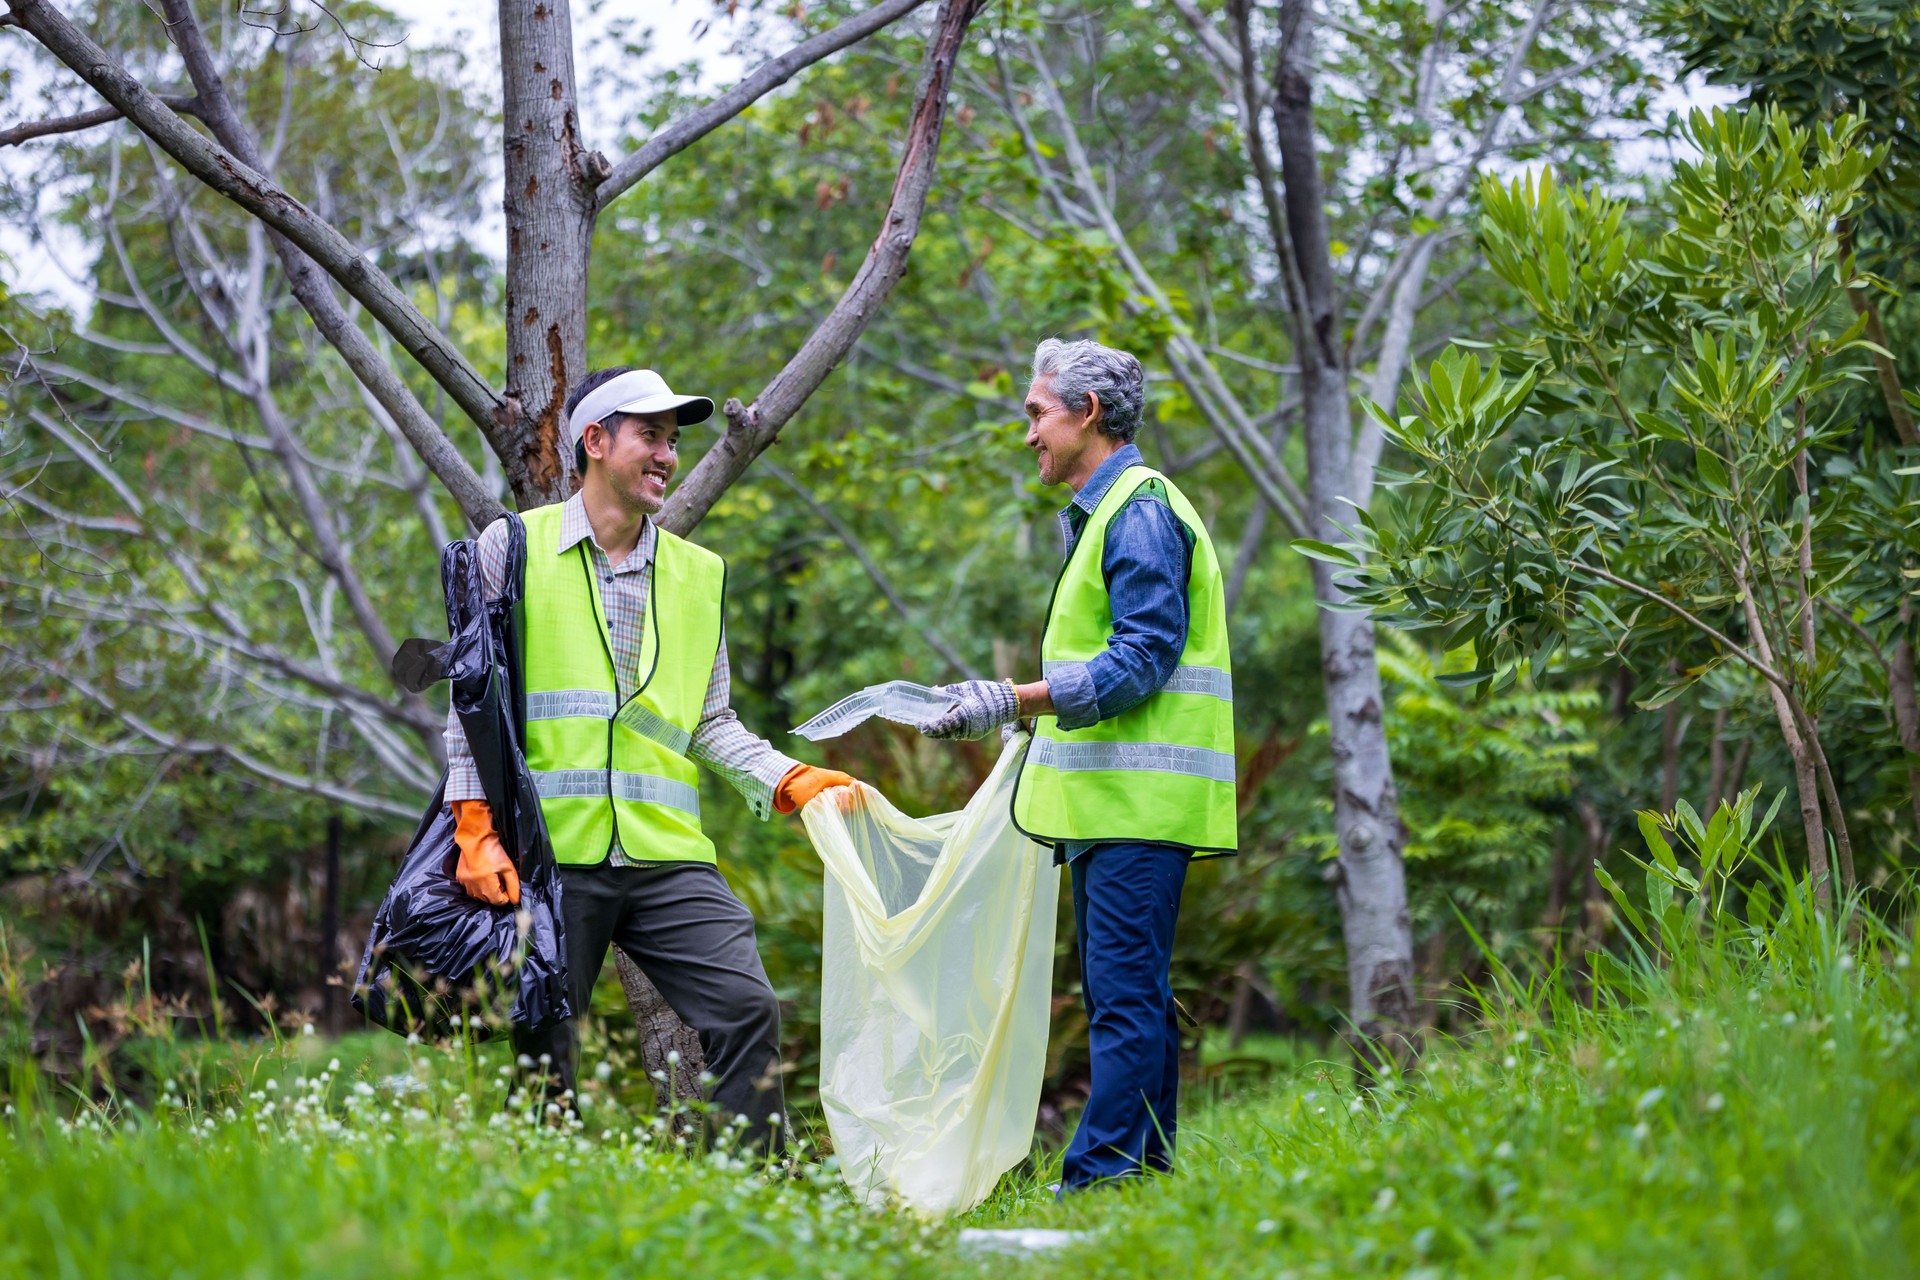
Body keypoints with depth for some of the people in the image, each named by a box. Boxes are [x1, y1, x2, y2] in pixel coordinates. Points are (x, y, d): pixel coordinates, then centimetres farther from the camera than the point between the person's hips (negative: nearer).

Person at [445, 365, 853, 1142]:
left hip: (668, 854, 3)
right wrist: (476, 829, -5)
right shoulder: (514, 549, 6)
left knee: (747, 1012, -10)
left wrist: (790, 782, -1)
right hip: (548, 853, -3)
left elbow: (710, 721, 15)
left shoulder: (699, 575, 16)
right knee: (540, 1048, 1)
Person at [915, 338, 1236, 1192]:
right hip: (1111, 798, 11)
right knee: (1124, 991, 11)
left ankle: (1103, 1170, -13)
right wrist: (1031, 718, 25)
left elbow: (1144, 657, -20)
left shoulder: (1139, 508, -11)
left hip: (1140, 800, -11)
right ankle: (1146, 1169, 15)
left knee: (1124, 993, -11)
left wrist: (1017, 700, -23)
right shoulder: (1102, 512, 22)